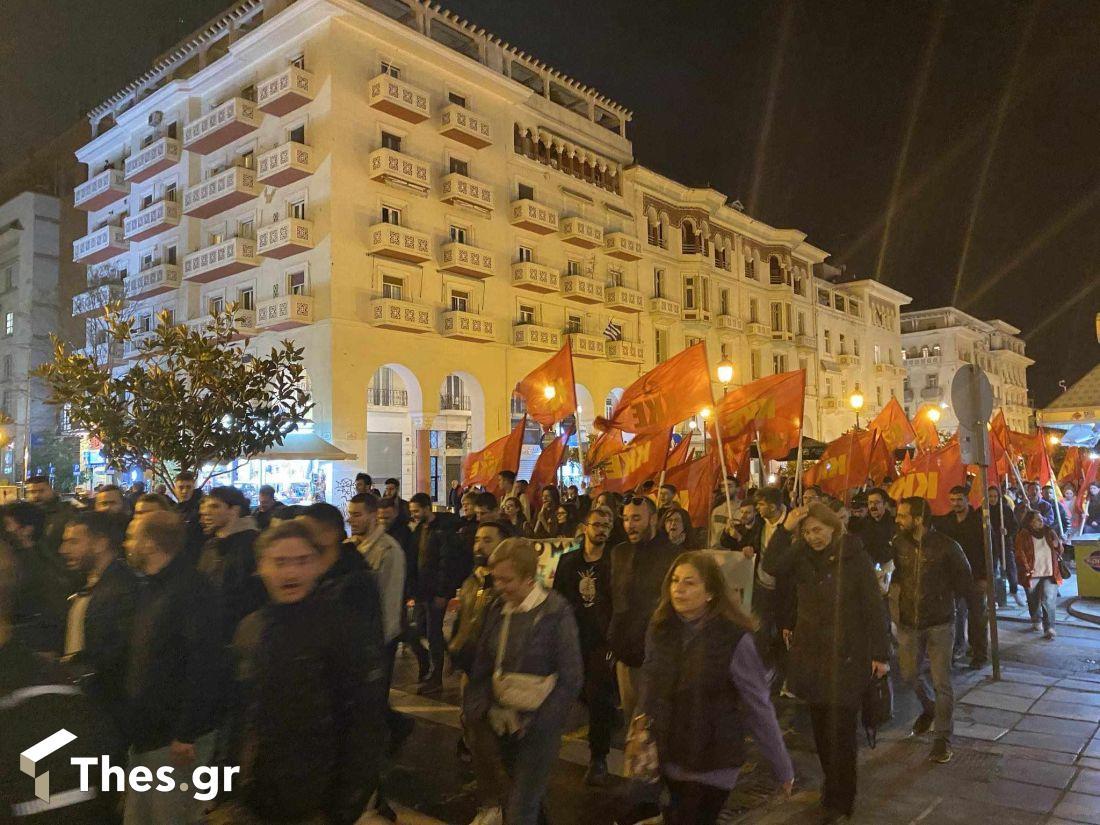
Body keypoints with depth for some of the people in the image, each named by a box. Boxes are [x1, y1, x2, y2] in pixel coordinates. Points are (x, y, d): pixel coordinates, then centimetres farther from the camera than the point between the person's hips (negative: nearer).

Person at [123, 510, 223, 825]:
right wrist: (133, 727, 15)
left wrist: (186, 736, -23)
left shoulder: (192, 590, -19)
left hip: (176, 739, -9)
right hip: (145, 734, 9)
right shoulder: (150, 590, 12)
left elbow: (204, 668, -24)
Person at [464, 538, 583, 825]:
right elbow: (482, 667, 8)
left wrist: (536, 723, -15)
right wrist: (475, 712, -1)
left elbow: (570, 678, -13)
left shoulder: (556, 612, -15)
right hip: (501, 723, 5)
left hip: (538, 727, -4)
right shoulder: (498, 610, 1)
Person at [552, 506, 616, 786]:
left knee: (599, 698, -4)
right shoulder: (568, 560, 7)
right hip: (573, 637, 3)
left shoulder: (614, 562, -2)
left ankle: (598, 758, 7)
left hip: (602, 640, -3)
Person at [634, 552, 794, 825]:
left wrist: (783, 769, -7)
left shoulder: (734, 639, -19)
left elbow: (758, 708, -13)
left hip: (712, 764, -5)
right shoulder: (659, 629, -5)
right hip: (667, 756, 5)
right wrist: (641, 722, -2)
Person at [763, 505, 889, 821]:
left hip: (845, 656, -4)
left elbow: (875, 607, -7)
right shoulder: (802, 557, 3)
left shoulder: (854, 558, -8)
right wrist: (785, 529, -20)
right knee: (820, 723, 13)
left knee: (840, 726, -1)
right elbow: (771, 567, -15)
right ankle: (833, 781, 31)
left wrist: (881, 653, -9)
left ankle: (839, 798, 14)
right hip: (810, 653, 4)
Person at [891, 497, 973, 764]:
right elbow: (891, 572, 13)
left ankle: (942, 737, 15)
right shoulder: (898, 543, -6)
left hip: (940, 623, -3)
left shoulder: (947, 546, -14)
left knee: (941, 681, -1)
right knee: (910, 674, 13)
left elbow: (965, 584, -1)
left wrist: (942, 595, -4)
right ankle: (930, 708, 43)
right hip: (908, 622, 4)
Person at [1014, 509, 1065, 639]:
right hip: (1031, 575, -1)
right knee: (1033, 601, 13)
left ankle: (1049, 628, -7)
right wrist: (1026, 568, -17)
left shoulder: (1049, 532, 8)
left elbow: (1059, 550, 16)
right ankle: (1035, 621, 36)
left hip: (1050, 574, 1)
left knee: (1048, 600, -10)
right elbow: (1020, 553, -7)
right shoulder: (1023, 535, -2)